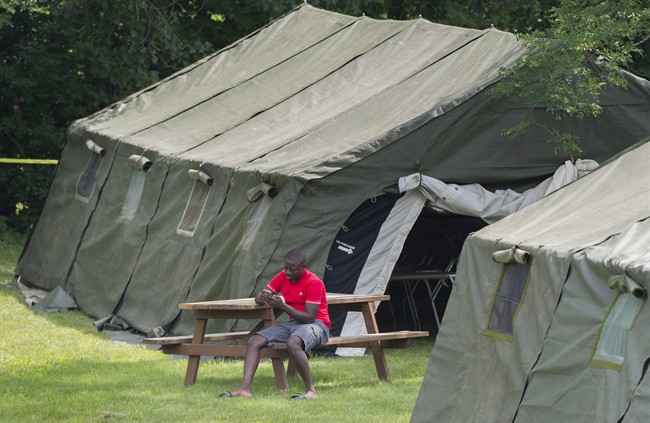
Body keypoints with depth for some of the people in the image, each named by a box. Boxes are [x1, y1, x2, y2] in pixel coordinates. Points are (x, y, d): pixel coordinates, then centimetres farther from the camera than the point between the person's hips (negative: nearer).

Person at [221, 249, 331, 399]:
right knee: (254, 341, -10)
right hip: (292, 323, 8)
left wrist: (283, 306, -28)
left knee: (293, 343, -41)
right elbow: (258, 296, 9)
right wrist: (262, 298, -17)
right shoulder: (283, 276, 6)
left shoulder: (313, 283, -15)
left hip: (315, 324, -8)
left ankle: (310, 390, -33)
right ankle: (245, 388, -22)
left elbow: (309, 317, -21)